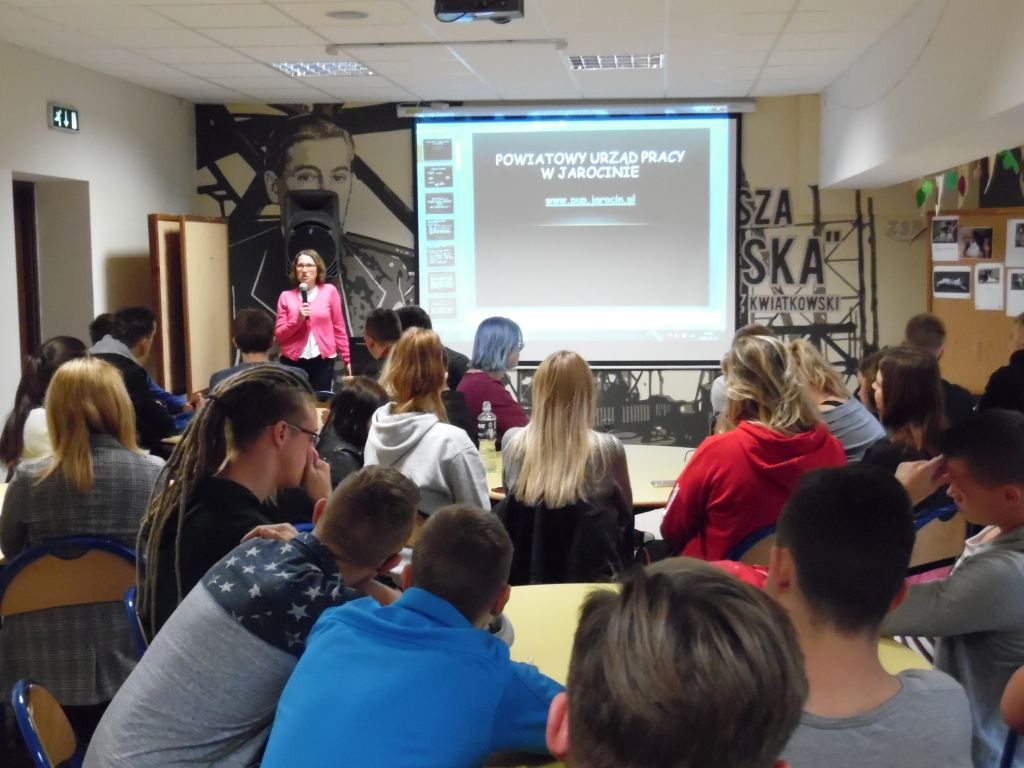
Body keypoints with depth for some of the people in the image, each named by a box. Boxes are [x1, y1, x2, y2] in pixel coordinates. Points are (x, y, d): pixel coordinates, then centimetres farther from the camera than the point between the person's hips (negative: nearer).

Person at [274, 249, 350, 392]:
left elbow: (339, 328, 6)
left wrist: (347, 359, 3)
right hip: (293, 361, 0)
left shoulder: (329, 291, 4)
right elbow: (279, 335, 2)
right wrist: (298, 319, -12)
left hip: (323, 360, 0)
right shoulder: (286, 296, 5)